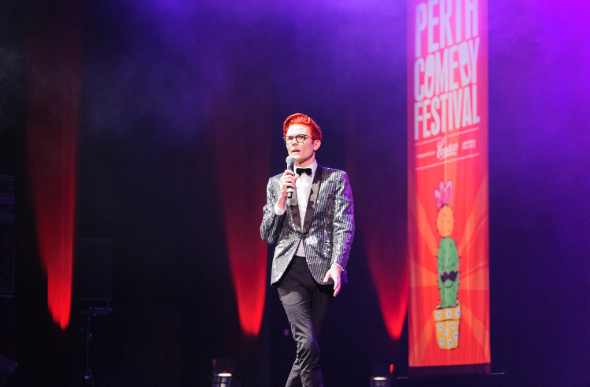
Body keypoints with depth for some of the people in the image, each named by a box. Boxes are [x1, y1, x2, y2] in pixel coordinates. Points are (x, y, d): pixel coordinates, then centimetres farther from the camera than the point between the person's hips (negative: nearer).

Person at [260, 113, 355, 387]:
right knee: (307, 344, -18)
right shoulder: (276, 184, 16)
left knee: (307, 348, 1)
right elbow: (268, 236, 11)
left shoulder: (336, 179, 10)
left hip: (322, 270, 0)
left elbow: (344, 227, 0)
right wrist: (282, 199, -3)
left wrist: (337, 265, -15)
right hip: (289, 271, 0)